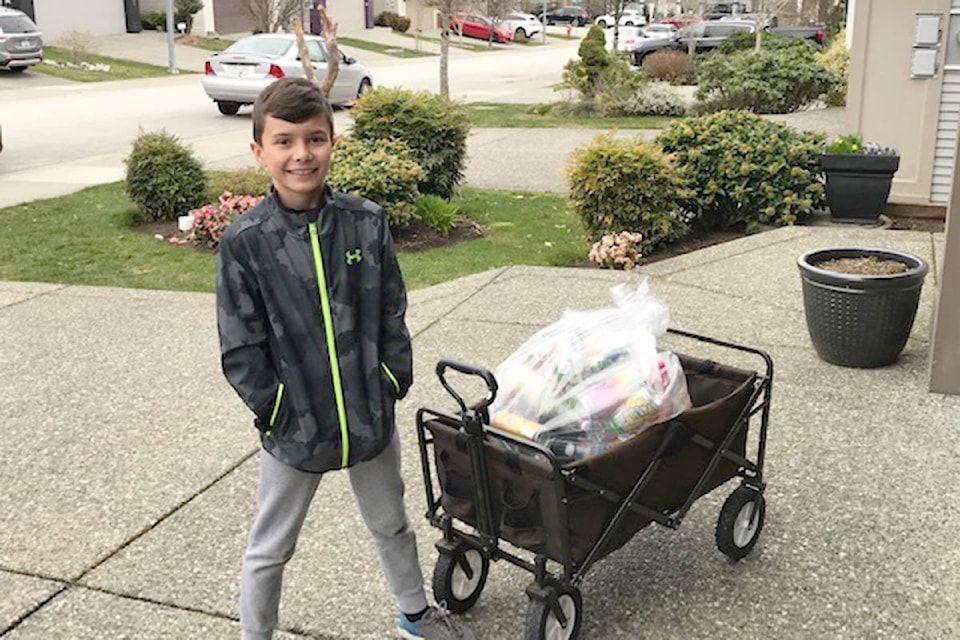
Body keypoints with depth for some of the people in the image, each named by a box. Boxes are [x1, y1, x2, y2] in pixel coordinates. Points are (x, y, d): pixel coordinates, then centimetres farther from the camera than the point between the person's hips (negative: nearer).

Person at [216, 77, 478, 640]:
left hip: (371, 417, 3)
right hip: (292, 427, -2)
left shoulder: (366, 222, -7)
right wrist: (274, 409, -10)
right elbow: (241, 347, -9)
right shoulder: (244, 242, -13)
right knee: (270, 550, 15)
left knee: (391, 524, 25)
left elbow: (392, 313, 1)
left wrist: (393, 381, -4)